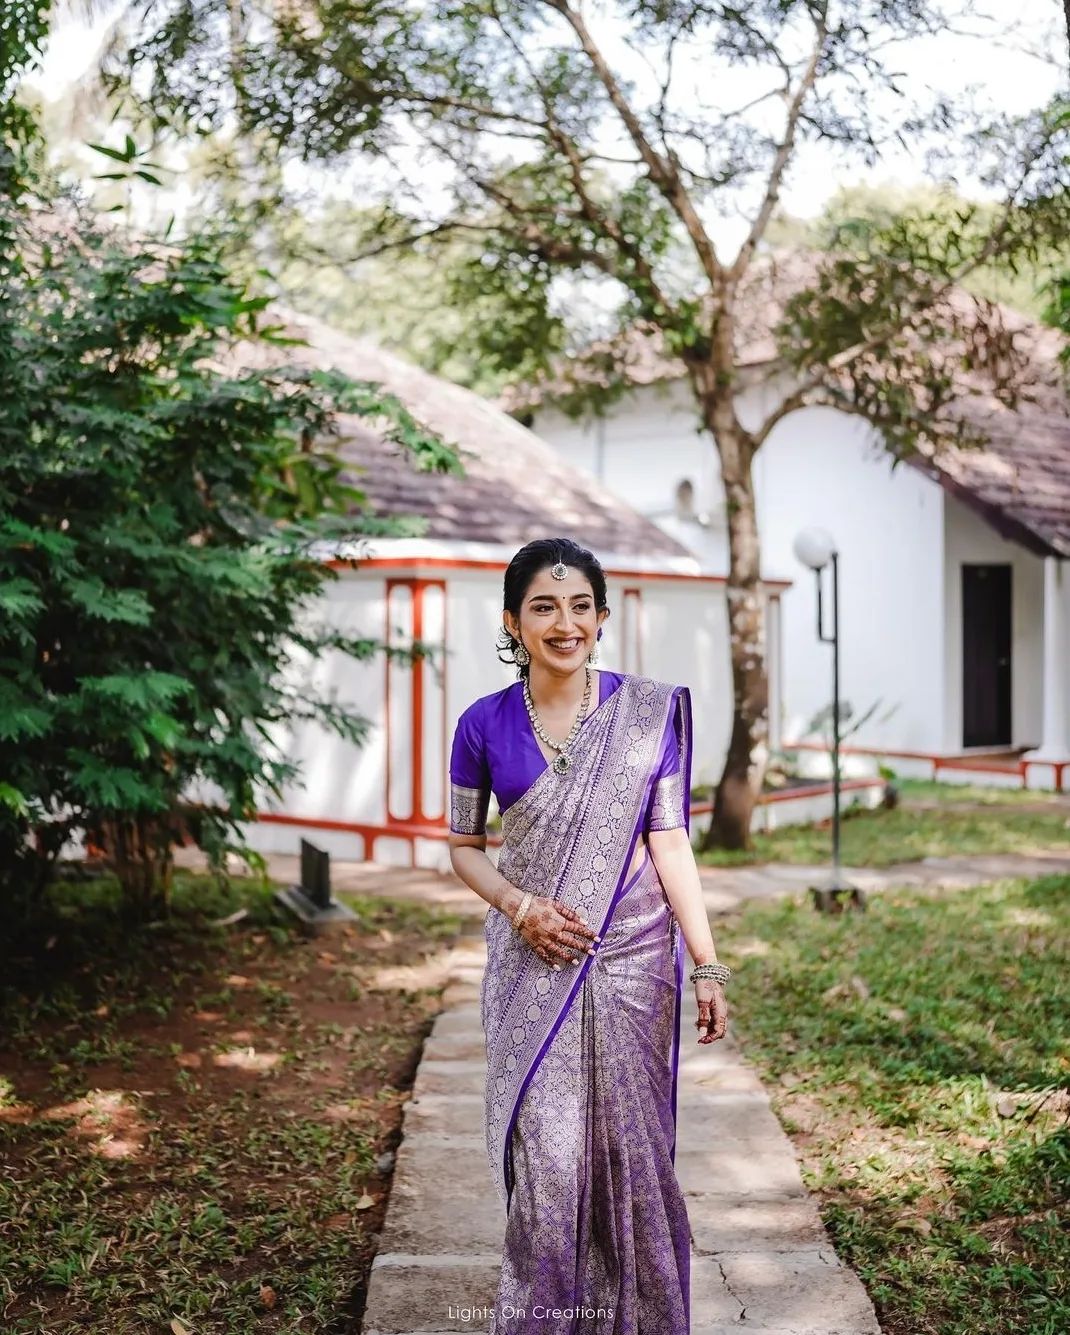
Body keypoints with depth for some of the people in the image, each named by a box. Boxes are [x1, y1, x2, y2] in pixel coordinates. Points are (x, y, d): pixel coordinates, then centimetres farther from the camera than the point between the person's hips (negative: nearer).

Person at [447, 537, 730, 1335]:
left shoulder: (651, 711, -2)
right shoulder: (485, 724, -1)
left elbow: (669, 843, -2)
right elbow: (463, 846, 8)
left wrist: (709, 968, -7)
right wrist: (518, 906, -11)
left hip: (632, 958, 0)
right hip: (531, 963, 0)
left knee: (630, 1145, 8)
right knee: (545, 1149, 1)